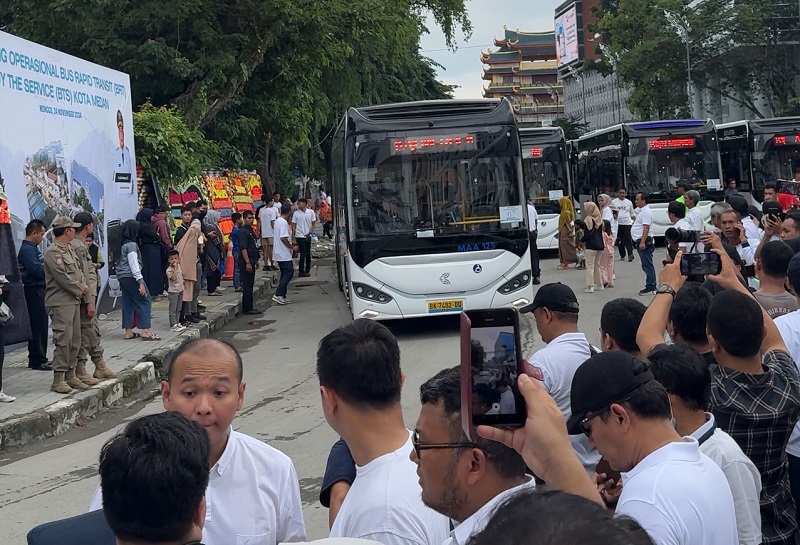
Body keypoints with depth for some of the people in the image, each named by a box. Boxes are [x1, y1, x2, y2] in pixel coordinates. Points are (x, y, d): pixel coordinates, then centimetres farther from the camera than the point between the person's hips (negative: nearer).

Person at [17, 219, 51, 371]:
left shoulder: (33, 248, 16)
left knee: (41, 326, 14)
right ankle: (37, 360, -1)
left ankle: (38, 358, 22)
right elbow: (37, 269, -22)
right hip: (33, 291, -10)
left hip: (39, 290, 10)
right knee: (38, 326, -6)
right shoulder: (27, 249, -15)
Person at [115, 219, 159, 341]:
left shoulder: (122, 244, 14)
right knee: (144, 300, -6)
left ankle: (128, 332, 10)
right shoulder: (131, 245, -12)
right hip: (131, 277, -9)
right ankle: (145, 331, -13)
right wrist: (140, 282, -18)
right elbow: (133, 264, -17)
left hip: (122, 277, 9)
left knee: (128, 303, 9)